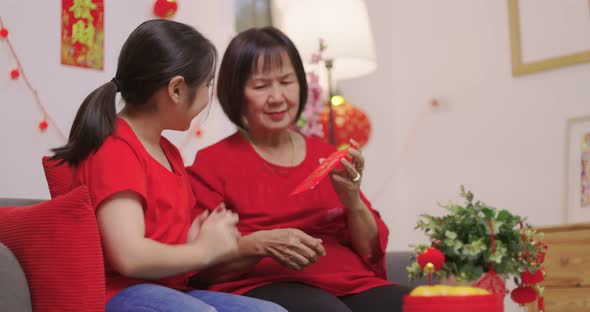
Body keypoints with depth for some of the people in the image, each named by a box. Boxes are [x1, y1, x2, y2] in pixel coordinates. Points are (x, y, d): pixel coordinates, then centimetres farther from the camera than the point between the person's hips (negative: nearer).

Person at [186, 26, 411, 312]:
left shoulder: (326, 156, 19)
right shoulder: (212, 162, 8)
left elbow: (373, 253, 17)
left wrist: (353, 201, -2)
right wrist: (260, 244, -16)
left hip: (350, 285, 5)